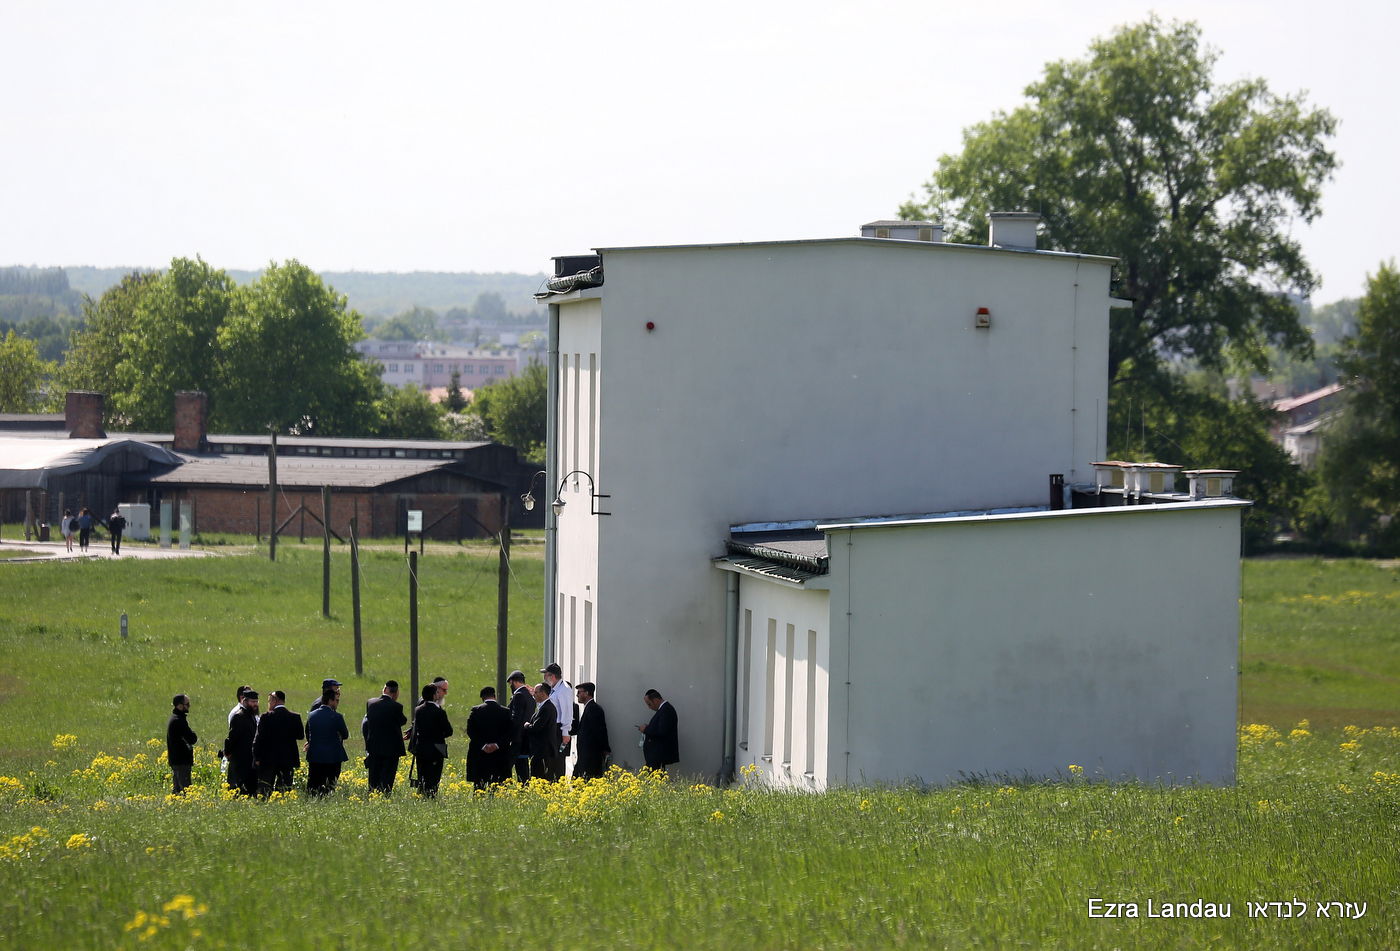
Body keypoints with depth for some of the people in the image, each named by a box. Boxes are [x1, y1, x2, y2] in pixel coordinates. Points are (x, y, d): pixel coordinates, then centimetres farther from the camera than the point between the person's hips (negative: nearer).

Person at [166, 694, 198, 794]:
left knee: (177, 788, 13)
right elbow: (192, 739, -20)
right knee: (185, 788, -12)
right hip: (182, 760, -10)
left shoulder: (174, 718, 15)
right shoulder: (179, 721, -18)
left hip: (174, 759, 10)